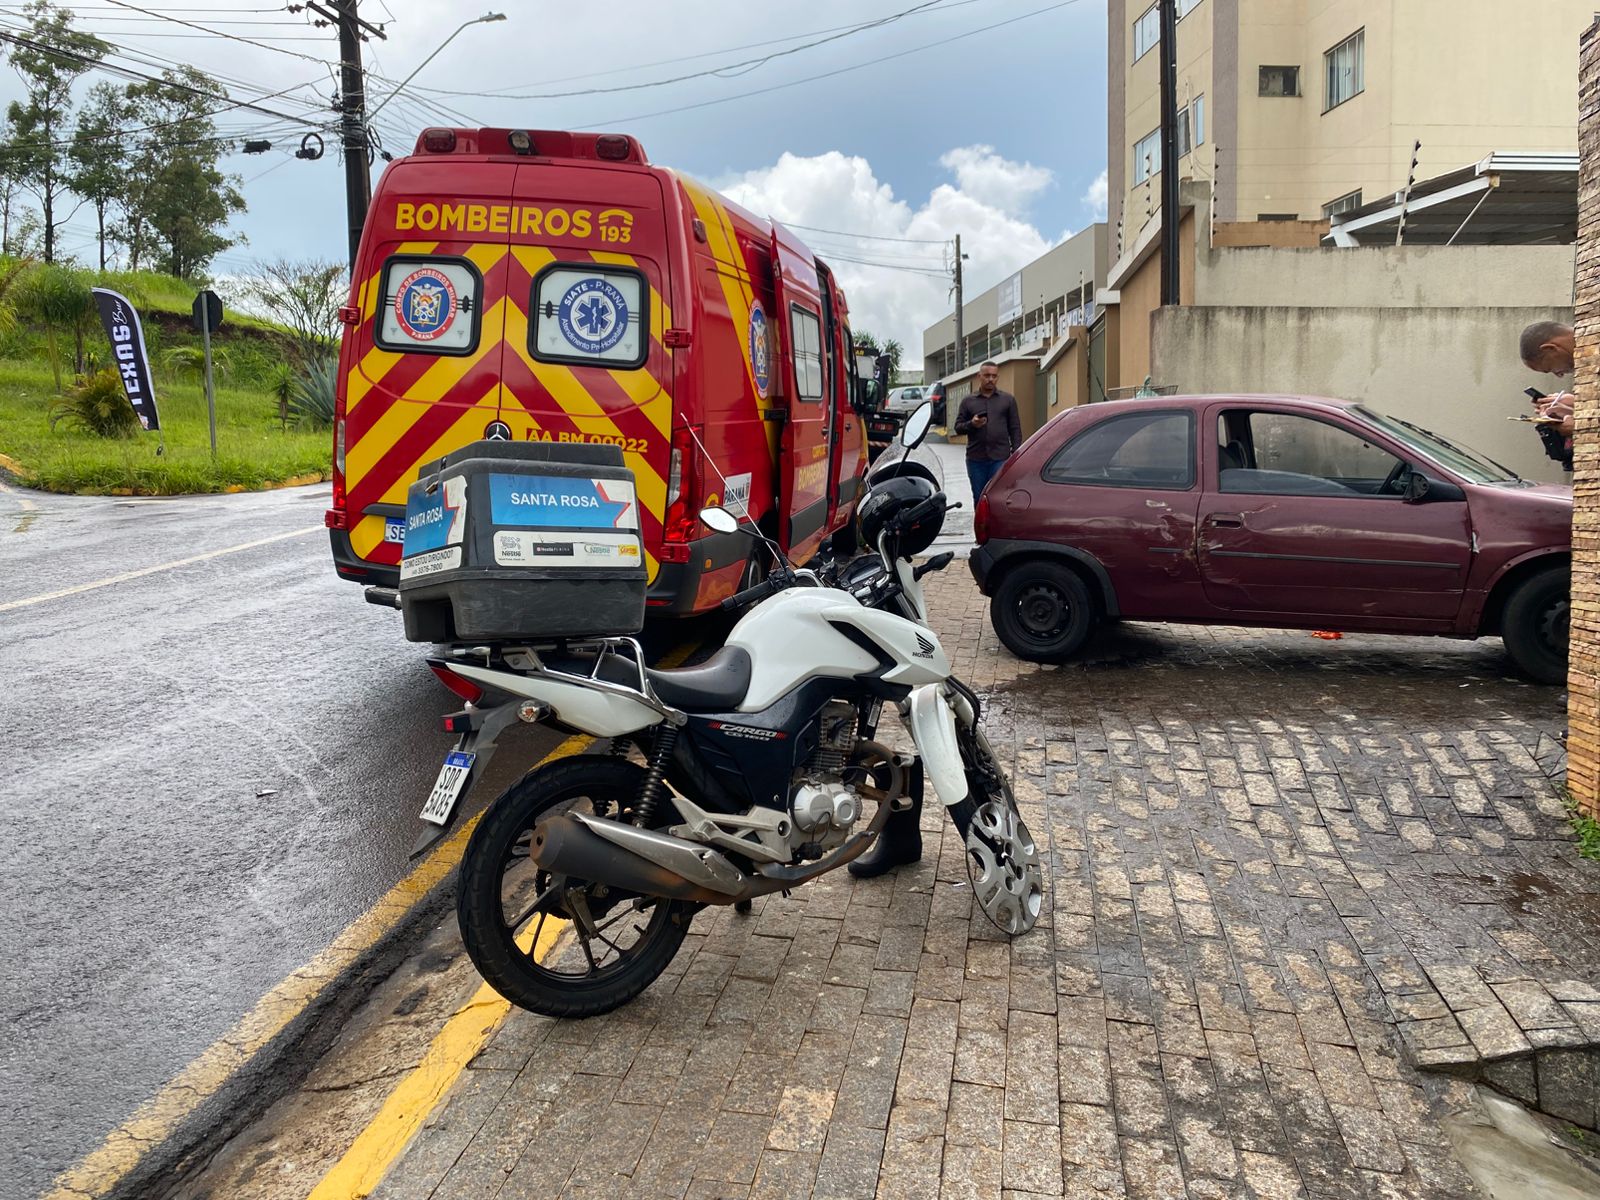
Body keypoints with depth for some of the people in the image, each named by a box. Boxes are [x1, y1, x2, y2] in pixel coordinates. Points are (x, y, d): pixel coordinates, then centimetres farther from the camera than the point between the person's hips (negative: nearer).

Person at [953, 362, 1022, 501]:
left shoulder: (1008, 399, 8)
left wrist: (1015, 453, -3)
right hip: (975, 459, 2)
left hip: (1000, 459, -2)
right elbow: (958, 427, 8)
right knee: (978, 498, 8)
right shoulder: (968, 401, 11)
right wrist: (971, 424, -13)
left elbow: (1015, 428, 6)